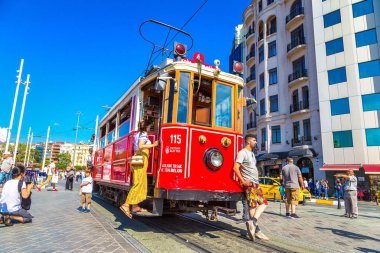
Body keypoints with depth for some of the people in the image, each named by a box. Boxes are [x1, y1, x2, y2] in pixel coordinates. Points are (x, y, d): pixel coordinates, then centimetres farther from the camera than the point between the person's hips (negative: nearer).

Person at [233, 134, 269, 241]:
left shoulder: (252, 154, 20)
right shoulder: (242, 153, -9)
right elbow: (235, 168, -18)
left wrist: (256, 180, 15)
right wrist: (243, 181, -22)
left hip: (256, 183, 10)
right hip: (249, 184, -10)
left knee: (264, 203, 7)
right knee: (253, 205, -9)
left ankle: (252, 223, 2)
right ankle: (256, 230, -3)